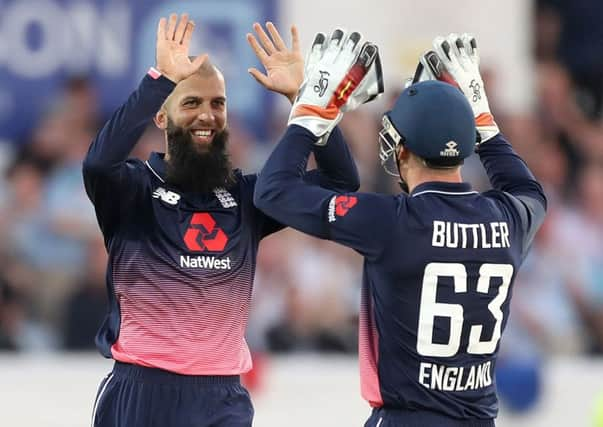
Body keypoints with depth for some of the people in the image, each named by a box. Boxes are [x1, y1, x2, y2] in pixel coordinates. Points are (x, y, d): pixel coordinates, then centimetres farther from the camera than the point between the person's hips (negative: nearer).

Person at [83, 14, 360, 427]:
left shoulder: (245, 195, 9)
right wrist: (161, 79, -25)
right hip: (143, 392, -4)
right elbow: (99, 162, -25)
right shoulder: (134, 189, -2)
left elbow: (341, 180, 4)